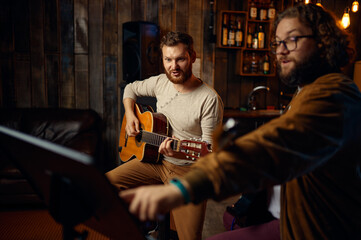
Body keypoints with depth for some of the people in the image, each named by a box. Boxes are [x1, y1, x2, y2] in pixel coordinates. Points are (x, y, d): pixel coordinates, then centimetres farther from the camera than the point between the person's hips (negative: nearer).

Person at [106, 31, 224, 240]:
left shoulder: (210, 99, -19)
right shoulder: (160, 82, 0)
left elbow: (209, 146, -15)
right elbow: (131, 89, 18)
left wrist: (178, 152, -34)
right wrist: (130, 115, 0)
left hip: (187, 170, -5)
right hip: (155, 160, 5)